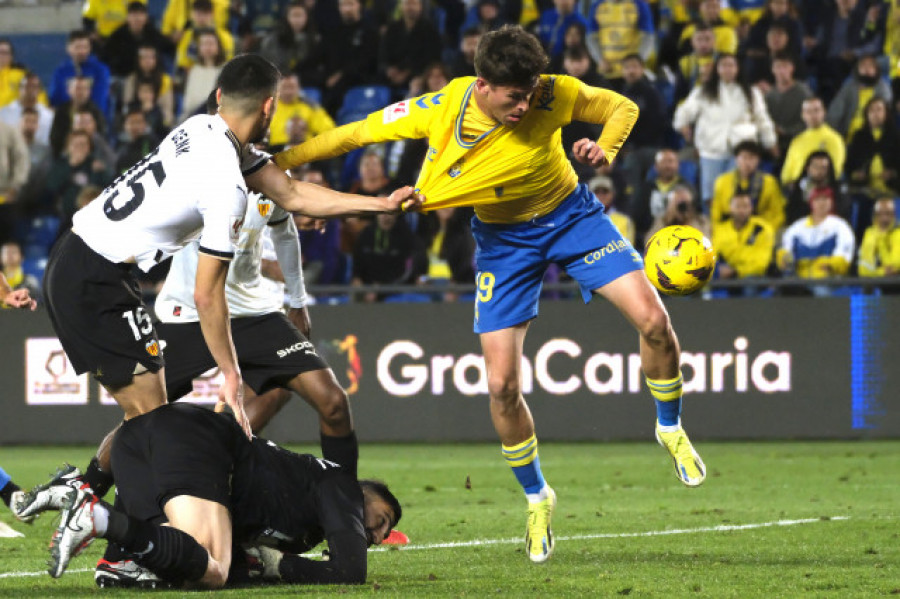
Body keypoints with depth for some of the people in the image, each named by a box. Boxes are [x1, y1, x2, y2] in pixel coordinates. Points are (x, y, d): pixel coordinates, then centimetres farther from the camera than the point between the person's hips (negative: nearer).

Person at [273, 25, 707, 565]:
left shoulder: (554, 96, -26)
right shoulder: (439, 111, -26)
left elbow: (623, 108, -9)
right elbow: (355, 134, -15)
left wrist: (605, 150, -31)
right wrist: (275, 163, -16)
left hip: (570, 214, 0)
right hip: (503, 238, 0)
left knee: (652, 320, -17)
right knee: (502, 385, -9)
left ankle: (671, 429, 12)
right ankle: (537, 499, 16)